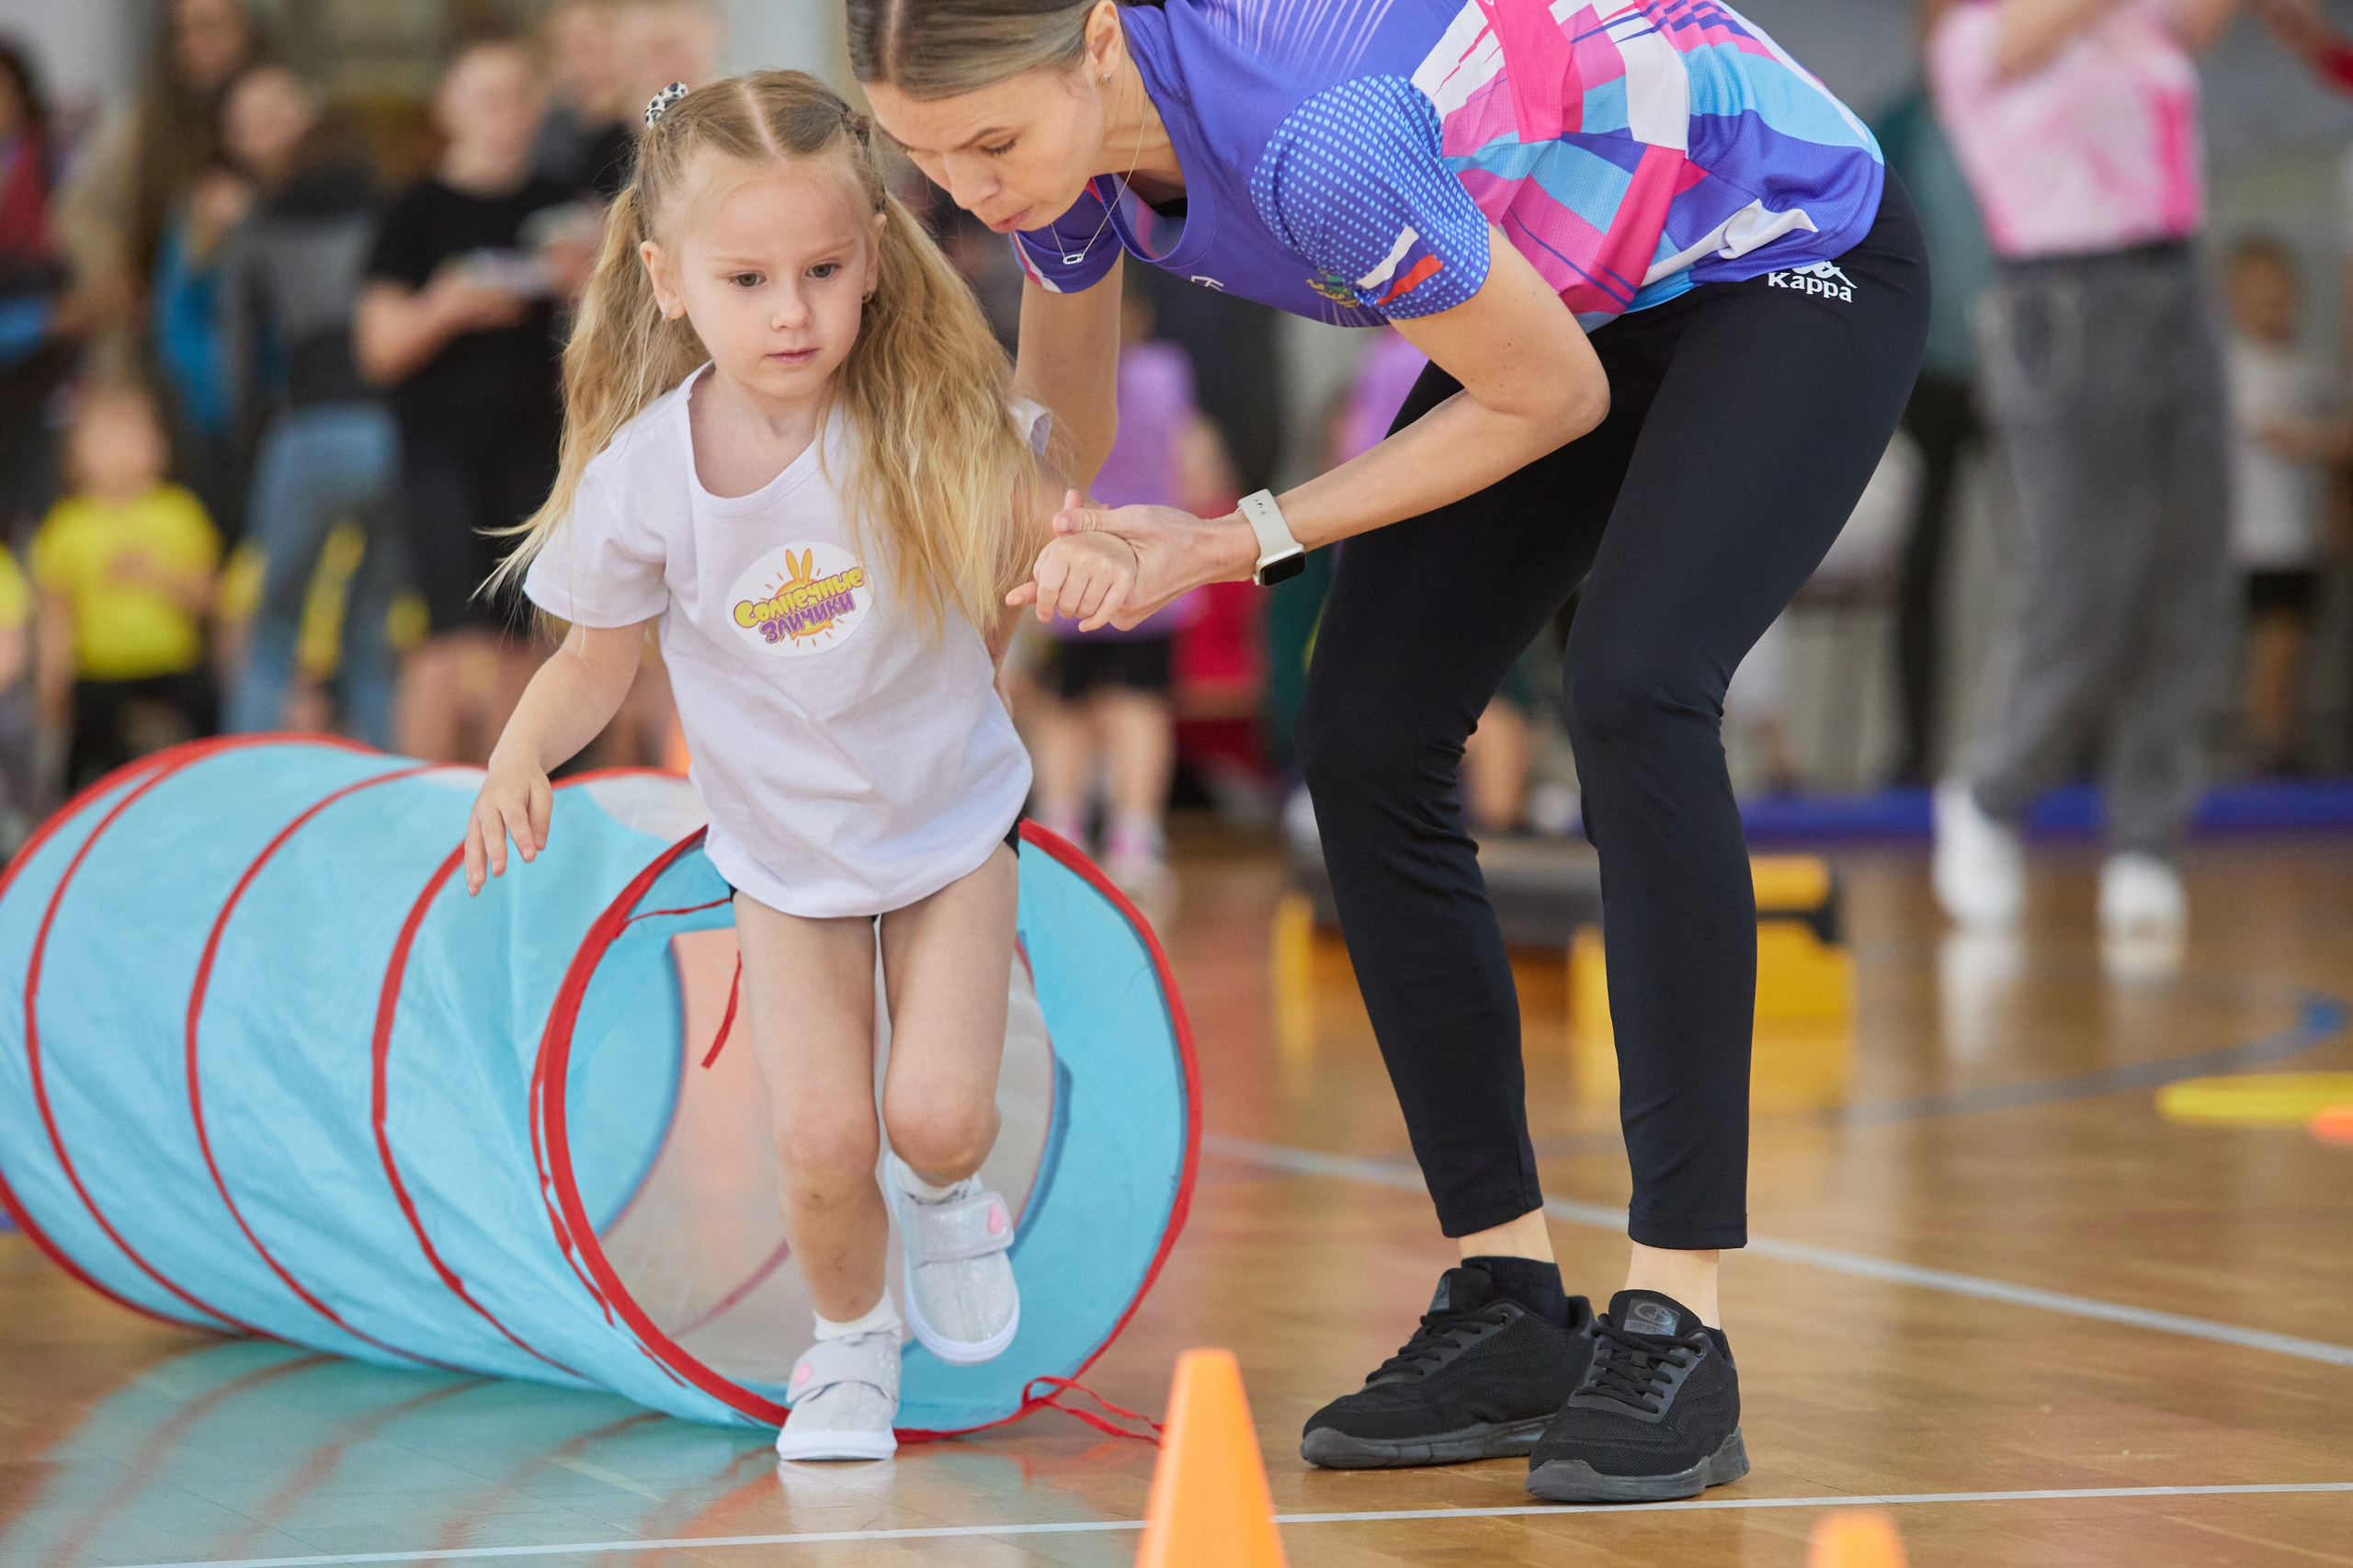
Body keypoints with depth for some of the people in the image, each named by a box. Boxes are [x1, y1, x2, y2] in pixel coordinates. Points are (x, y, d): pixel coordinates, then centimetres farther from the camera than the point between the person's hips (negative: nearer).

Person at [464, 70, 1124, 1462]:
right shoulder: (642, 475, -21)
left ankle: (947, 1196, 30)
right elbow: (600, 656, -6)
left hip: (950, 813, 0)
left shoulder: (930, 419, -23)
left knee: (940, 1115, -9)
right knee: (824, 1141, -7)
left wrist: (1080, 559, -36)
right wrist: (524, 753, -25)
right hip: (783, 850, 0)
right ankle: (851, 1336, 26)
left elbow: (1040, 539, -12)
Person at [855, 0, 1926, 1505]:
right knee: (1365, 740, -3)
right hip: (1584, 291, 8)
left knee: (1631, 693, -28)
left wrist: (1241, 540, -21)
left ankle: (1677, 1331, -23)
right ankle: (1513, 1309, 5)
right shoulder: (1062, 134, -16)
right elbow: (1055, 444, 5)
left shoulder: (1317, 136, -41)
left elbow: (1551, 398, -24)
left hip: (1793, 258, -8)